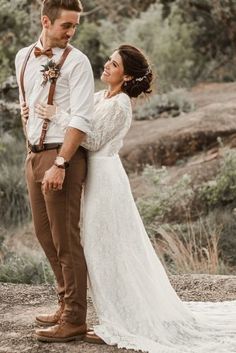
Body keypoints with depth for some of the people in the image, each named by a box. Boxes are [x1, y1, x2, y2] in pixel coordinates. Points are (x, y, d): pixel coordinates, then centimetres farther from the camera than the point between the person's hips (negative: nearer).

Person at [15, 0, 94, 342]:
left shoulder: (76, 61, -10)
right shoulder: (23, 57, 12)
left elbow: (81, 120, -17)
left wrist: (59, 165, -23)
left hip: (62, 156, -8)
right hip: (34, 155, 8)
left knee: (65, 239, -5)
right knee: (45, 234, 15)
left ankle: (74, 320, 3)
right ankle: (67, 304, 28)